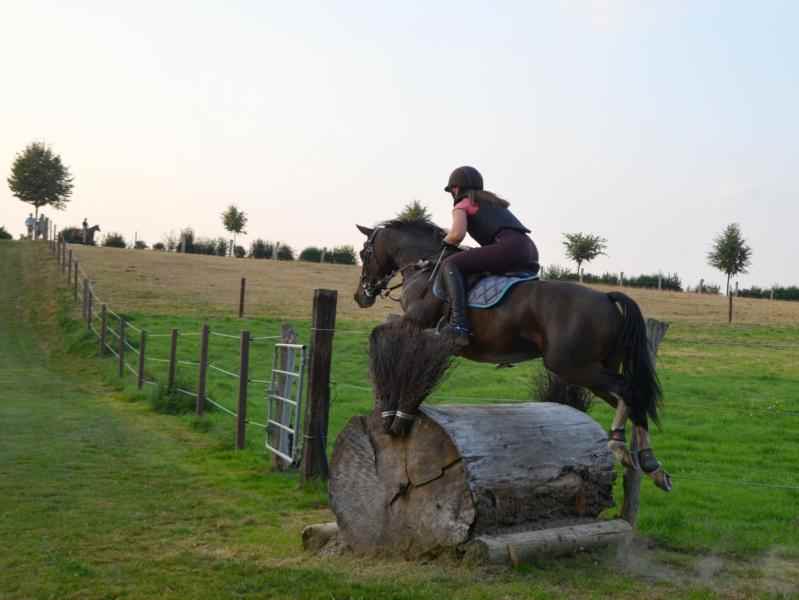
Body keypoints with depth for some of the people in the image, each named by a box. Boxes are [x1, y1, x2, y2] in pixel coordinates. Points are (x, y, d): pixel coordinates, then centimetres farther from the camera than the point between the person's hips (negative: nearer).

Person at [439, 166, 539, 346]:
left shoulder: (462, 205, 12)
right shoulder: (492, 202, 35)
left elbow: (457, 234, -7)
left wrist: (446, 241, 16)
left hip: (509, 247, -8)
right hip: (530, 253, 8)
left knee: (450, 264, -8)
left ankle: (459, 324, -25)